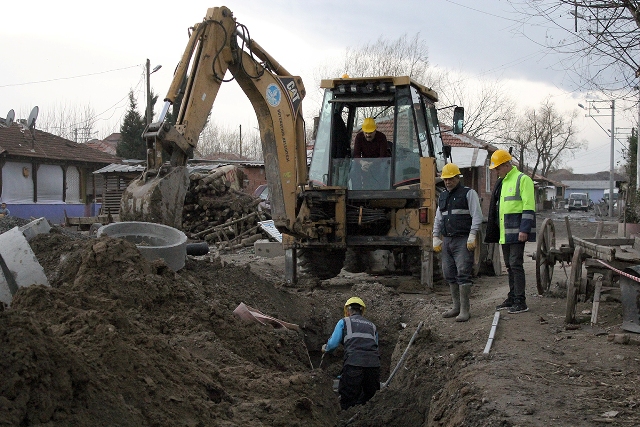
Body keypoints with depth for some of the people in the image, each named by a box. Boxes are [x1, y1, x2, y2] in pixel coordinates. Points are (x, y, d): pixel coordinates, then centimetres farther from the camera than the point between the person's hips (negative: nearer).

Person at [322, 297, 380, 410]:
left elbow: (332, 344, 8)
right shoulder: (372, 326, 28)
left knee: (347, 404, -1)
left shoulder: (344, 322, 16)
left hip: (354, 363, -4)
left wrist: (325, 348, 29)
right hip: (374, 364, 4)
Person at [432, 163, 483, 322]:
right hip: (447, 240, 7)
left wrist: (472, 237, -15)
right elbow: (438, 219, 25)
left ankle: (464, 310, -11)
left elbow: (477, 216, -7)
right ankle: (456, 306, 17)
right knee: (449, 275, 8)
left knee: (463, 274, -12)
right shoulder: (442, 196, 20)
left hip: (463, 240, -7)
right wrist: (436, 238, 17)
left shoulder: (468, 193, -1)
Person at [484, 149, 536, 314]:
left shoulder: (522, 179, -9)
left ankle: (520, 302, -6)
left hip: (516, 232, -9)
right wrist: (494, 232, 22)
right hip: (504, 233, 9)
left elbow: (528, 207, -15)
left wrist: (524, 230, -21)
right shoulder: (501, 182, 18)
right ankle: (512, 299, 21)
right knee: (509, 266, 13)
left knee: (516, 264, -10)